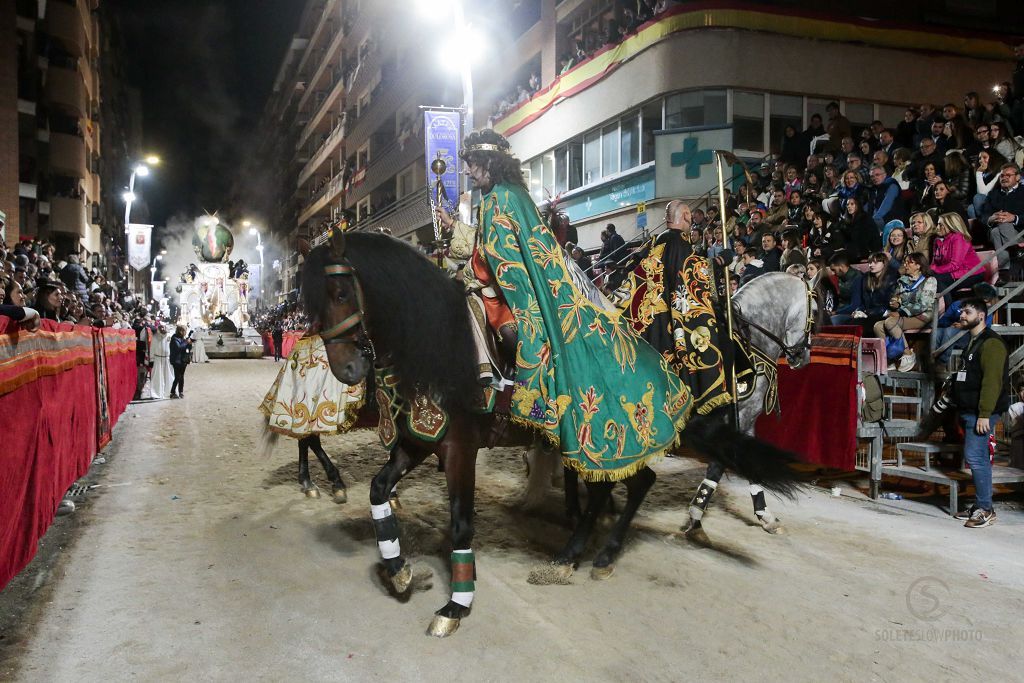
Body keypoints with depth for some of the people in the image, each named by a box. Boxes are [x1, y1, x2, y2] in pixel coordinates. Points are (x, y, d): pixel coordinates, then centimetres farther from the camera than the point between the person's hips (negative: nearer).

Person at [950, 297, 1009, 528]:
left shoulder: (991, 343, -12)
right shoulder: (972, 343, 19)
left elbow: (992, 381, -20)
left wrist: (984, 414, -24)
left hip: (980, 413, -10)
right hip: (968, 411, 10)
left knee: (975, 458, -11)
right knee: (978, 458, 12)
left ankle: (985, 510, -5)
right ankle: (980, 506, 17)